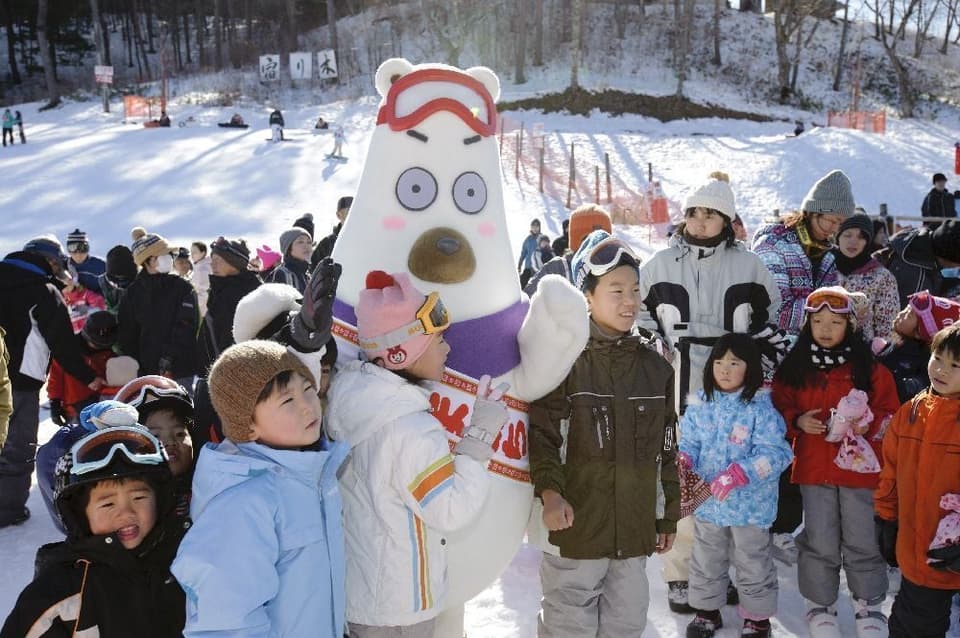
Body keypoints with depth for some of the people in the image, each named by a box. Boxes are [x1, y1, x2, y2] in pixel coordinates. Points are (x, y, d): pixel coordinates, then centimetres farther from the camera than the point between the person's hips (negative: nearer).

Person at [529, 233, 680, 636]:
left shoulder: (655, 365, 7)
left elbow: (667, 447, 13)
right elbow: (540, 435, -12)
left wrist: (670, 515, 15)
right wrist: (549, 491, -28)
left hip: (635, 529, 5)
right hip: (576, 527, -5)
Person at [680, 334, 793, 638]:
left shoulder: (761, 408, -16)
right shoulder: (700, 405, -2)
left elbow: (775, 453, -21)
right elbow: (689, 442, 3)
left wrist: (740, 474, -32)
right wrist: (683, 459, -19)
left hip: (749, 505, -4)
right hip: (707, 500, 4)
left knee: (753, 564, 13)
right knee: (706, 562, 20)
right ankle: (707, 610, 40)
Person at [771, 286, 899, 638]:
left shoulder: (870, 368, -2)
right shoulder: (794, 368, 1)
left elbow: (890, 414, 1)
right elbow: (779, 410, 6)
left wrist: (868, 426, -17)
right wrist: (798, 421, -12)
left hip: (860, 466, -1)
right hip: (814, 467, 1)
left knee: (863, 542, 9)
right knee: (819, 542, 11)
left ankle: (869, 605, 28)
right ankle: (820, 604, 28)